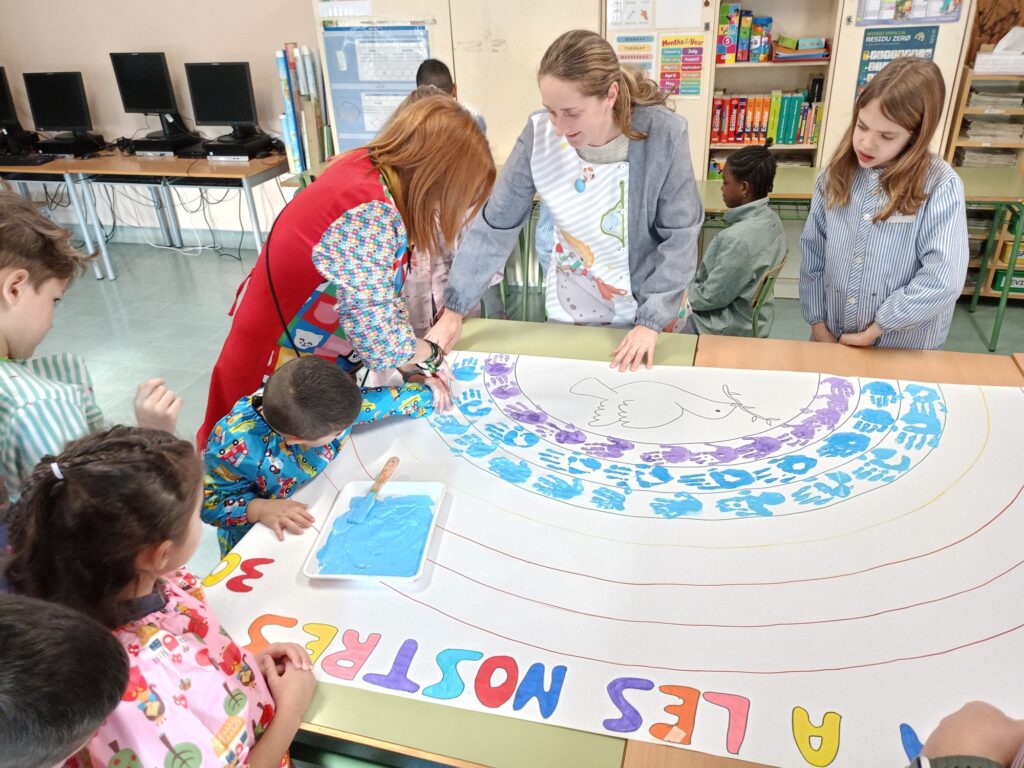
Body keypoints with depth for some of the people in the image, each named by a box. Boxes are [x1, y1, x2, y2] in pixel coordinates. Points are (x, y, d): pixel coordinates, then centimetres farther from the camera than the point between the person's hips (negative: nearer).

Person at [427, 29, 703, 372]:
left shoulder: (663, 135, -22)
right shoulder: (540, 133, -17)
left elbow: (680, 236, -16)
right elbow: (496, 224, -12)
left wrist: (652, 320, -21)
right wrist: (453, 309, -14)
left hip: (648, 306, -1)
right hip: (569, 307, 2)